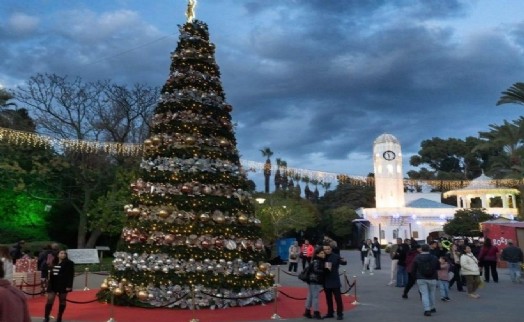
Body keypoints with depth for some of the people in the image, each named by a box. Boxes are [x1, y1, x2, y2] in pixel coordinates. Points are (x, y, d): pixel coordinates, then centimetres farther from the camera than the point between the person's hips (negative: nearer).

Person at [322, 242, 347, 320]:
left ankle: (340, 314, 9)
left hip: (334, 281, -4)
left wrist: (343, 261, -35)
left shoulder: (336, 256, -7)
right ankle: (330, 313, 25)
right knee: (328, 298, 14)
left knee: (338, 298, 0)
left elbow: (343, 262, -14)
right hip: (326, 281, 4)